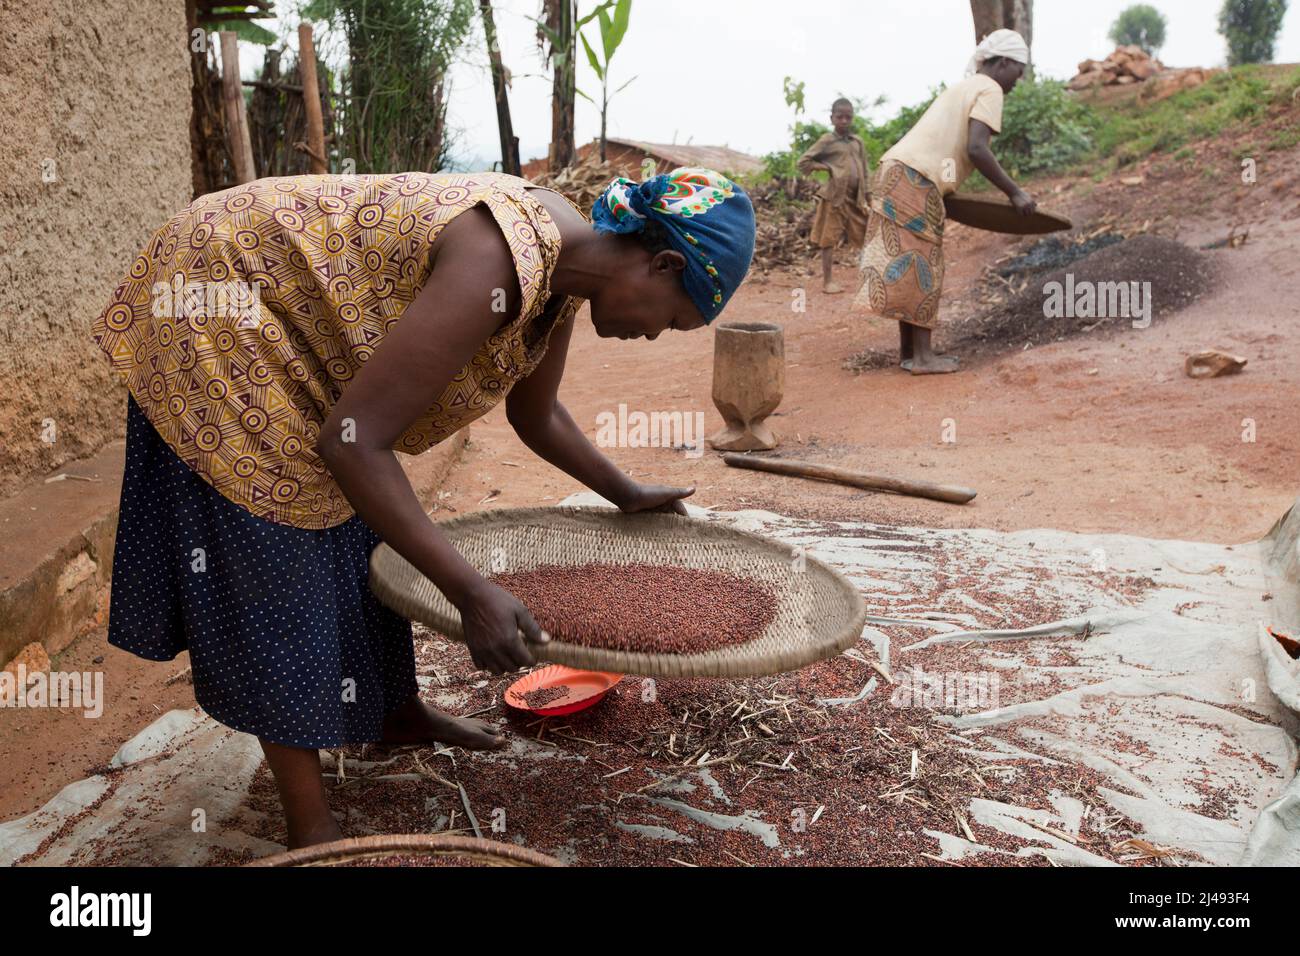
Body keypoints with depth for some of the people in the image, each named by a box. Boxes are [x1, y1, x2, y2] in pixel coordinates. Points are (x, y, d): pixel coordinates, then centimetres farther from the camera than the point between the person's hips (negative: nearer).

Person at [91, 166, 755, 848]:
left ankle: (397, 710, 36)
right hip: (215, 313, -9)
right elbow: (351, 441, -36)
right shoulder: (500, 267, -35)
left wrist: (628, 495, 19)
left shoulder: (562, 265, -4)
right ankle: (310, 828, 6)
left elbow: (534, 415, 12)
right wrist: (471, 594, -34)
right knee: (274, 562, -6)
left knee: (365, 530, 15)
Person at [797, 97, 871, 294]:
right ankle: (828, 280, 6)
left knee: (862, 238, 7)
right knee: (829, 239, -1)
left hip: (856, 198, 5)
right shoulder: (827, 141, -2)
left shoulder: (858, 142, 12)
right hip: (834, 196, -5)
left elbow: (866, 171, 15)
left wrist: (870, 196, 6)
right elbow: (803, 162, -5)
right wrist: (829, 168, -9)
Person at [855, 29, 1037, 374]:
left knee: (907, 265, 10)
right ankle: (922, 355, -2)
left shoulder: (964, 87, 26)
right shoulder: (989, 90, -2)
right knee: (923, 267, -4)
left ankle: (908, 350, 14)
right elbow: (976, 149, -16)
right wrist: (1015, 192, -12)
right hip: (916, 181, -9)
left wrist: (947, 186, 30)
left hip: (896, 171, 9)